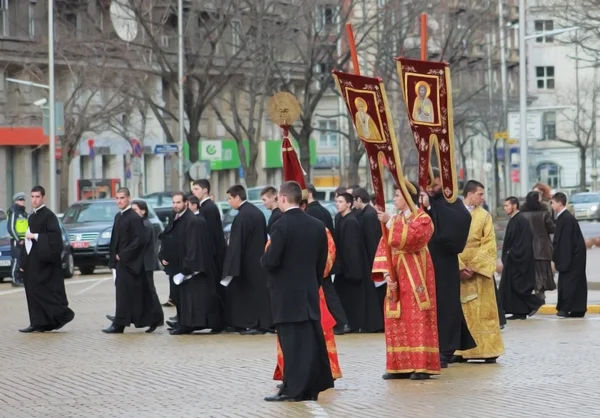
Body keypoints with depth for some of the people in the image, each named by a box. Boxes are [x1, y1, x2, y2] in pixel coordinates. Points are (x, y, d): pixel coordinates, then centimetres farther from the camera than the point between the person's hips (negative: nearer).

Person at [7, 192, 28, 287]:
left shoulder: (24, 213, 18)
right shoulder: (13, 212, -10)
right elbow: (11, 228, -15)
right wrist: (18, 239, -17)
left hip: (24, 241, 9)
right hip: (16, 240, -9)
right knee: (16, 260, -9)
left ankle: (21, 279, 18)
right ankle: (15, 281, -8)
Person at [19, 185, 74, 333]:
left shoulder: (49, 215, -9)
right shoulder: (32, 217, 17)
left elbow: (55, 236, -20)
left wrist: (35, 236, -19)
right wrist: (23, 262, 18)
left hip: (43, 261, -9)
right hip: (32, 261, 9)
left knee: (40, 290, -11)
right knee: (33, 292, 6)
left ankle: (63, 314, -2)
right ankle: (38, 324, 8)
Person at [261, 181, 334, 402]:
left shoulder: (282, 225, -14)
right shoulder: (317, 226, 6)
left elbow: (271, 261, -17)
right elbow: (322, 262, 10)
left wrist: (264, 257, 4)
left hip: (286, 294, -6)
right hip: (310, 293, 6)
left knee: (293, 342, -4)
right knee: (311, 340, 10)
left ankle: (294, 389, -2)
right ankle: (312, 387, 16)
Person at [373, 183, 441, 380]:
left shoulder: (423, 219, -4)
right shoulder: (395, 220, 14)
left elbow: (410, 238, -24)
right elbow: (384, 248, 6)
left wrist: (390, 222, -24)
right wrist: (386, 273, -8)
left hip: (414, 278, -6)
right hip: (397, 277, 6)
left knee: (417, 319, -8)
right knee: (397, 321, 5)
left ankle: (422, 366, -8)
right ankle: (400, 366, 8)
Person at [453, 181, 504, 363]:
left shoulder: (484, 216, 6)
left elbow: (489, 244, 0)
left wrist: (475, 265, -12)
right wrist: (460, 266, -12)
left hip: (479, 268, 0)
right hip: (457, 269, 0)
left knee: (483, 309, 0)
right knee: (460, 310, 1)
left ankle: (487, 349, 2)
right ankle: (462, 350, 4)